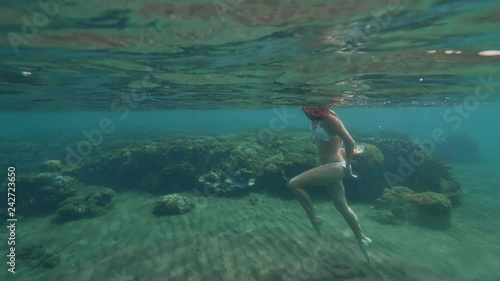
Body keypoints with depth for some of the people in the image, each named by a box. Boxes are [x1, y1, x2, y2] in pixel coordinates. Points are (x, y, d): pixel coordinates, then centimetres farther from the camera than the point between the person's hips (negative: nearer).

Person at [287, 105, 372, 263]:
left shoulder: (329, 119, -22)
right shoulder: (317, 118, 2)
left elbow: (350, 142, -23)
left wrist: (347, 167, -13)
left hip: (335, 167, -9)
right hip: (329, 167, 9)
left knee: (294, 184, -14)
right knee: (342, 207, 20)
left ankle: (314, 219, 3)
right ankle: (362, 239, 37)